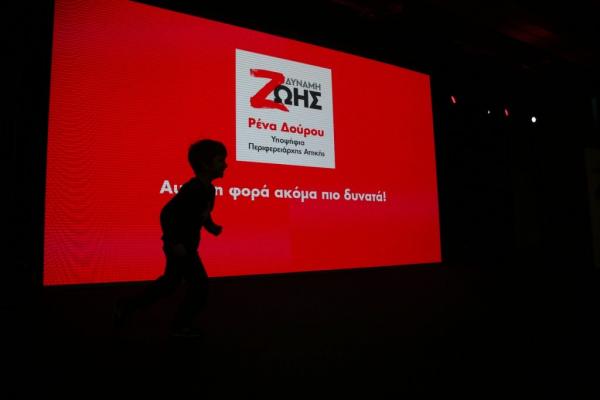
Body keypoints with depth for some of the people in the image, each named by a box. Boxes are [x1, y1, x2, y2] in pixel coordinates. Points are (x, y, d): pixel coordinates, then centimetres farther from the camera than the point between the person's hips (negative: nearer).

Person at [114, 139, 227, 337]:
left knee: (171, 282, 23)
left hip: (186, 243, 10)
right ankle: (182, 325, 21)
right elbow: (167, 213, -29)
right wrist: (174, 243, -28)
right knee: (200, 285, 0)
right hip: (180, 246, -10)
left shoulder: (208, 188, 4)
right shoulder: (193, 189, -26)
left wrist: (211, 227, 5)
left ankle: (128, 306, 39)